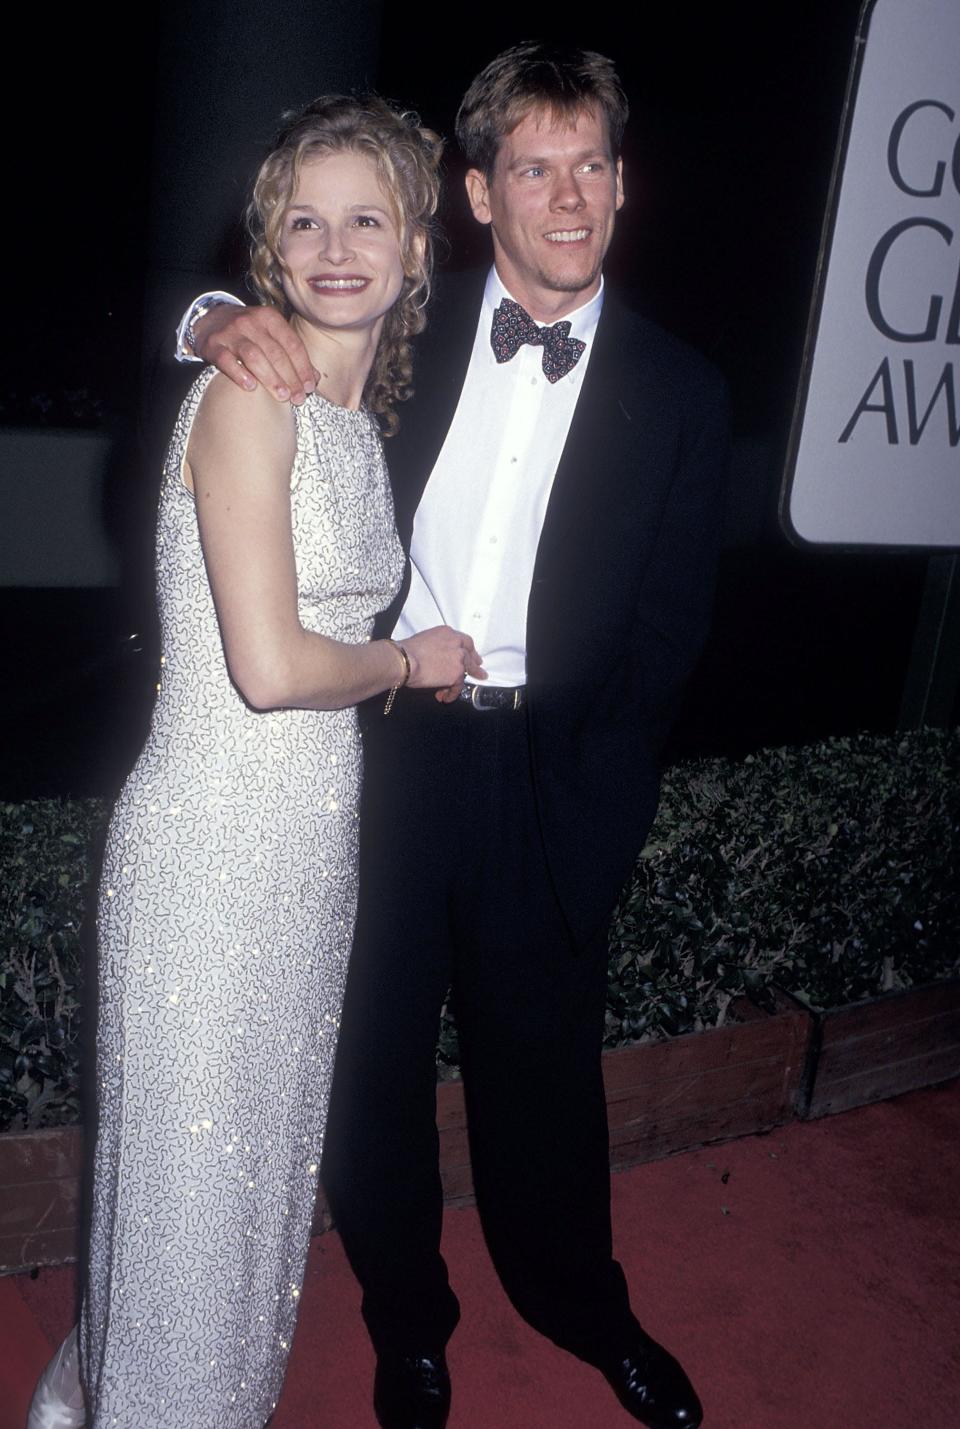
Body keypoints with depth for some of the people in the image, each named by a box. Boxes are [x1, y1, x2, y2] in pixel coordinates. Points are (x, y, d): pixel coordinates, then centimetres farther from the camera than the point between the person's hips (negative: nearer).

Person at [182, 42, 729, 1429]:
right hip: (376, 753, 1)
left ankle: (580, 1302, 45)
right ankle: (407, 1316, 41)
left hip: (547, 776, 0)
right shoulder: (407, 333, 1)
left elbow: (668, 625, 2)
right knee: (372, 1052, 14)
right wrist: (223, 320, -12)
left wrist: (588, 794, -4)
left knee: (543, 1057, 16)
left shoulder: (680, 391, 0)